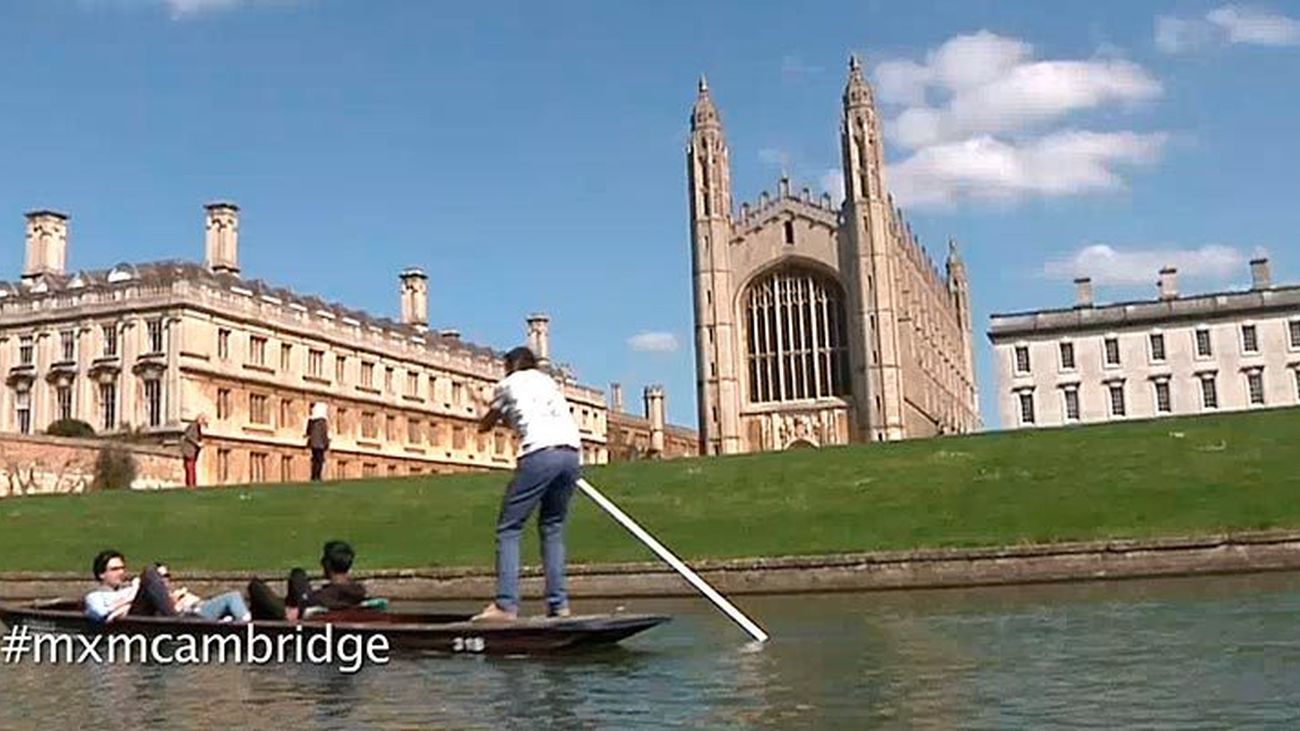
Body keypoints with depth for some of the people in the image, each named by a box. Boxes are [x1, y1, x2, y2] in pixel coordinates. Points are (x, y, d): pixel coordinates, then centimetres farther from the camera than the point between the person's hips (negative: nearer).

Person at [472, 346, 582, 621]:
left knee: (508, 528, 2)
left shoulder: (508, 384, 19)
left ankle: (506, 604, -9)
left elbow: (484, 426, 28)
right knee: (552, 527, 16)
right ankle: (558, 603, 7)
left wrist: (499, 413, 49)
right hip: (571, 452, 5)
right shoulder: (547, 380, 31)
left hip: (540, 452, -5)